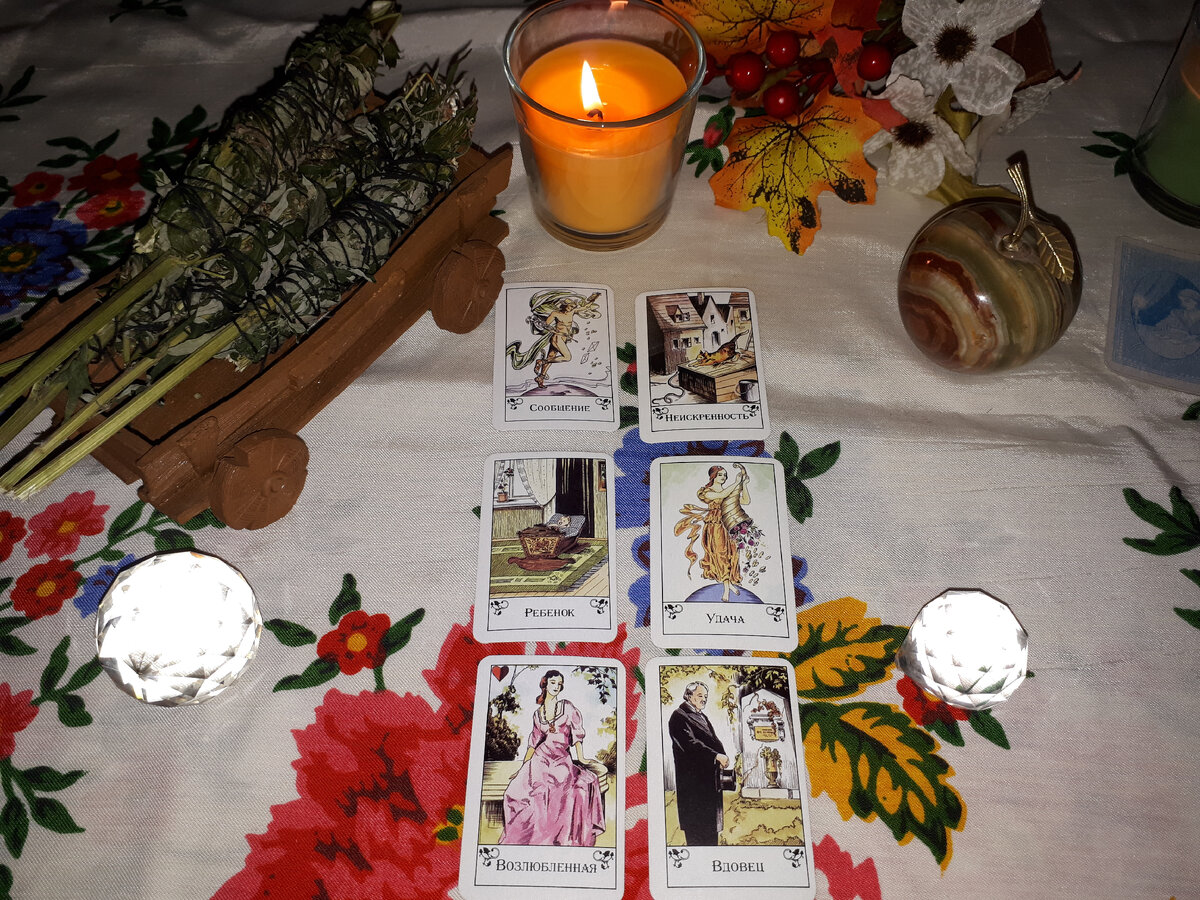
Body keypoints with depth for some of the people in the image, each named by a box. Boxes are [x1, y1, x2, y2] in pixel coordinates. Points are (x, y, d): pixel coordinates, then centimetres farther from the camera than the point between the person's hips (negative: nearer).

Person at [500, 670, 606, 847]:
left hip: (562, 759, -2)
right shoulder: (538, 713, 12)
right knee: (517, 789, -21)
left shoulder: (567, 707, 3)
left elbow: (577, 733, 1)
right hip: (541, 758, 2)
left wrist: (580, 758, -8)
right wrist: (523, 766, 14)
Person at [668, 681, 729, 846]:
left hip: (709, 777, 9)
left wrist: (722, 756, -7)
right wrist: (716, 755, -25)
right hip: (693, 779, -9)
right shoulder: (679, 717, -11)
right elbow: (690, 744, -21)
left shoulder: (702, 716, 18)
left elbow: (713, 740, 13)